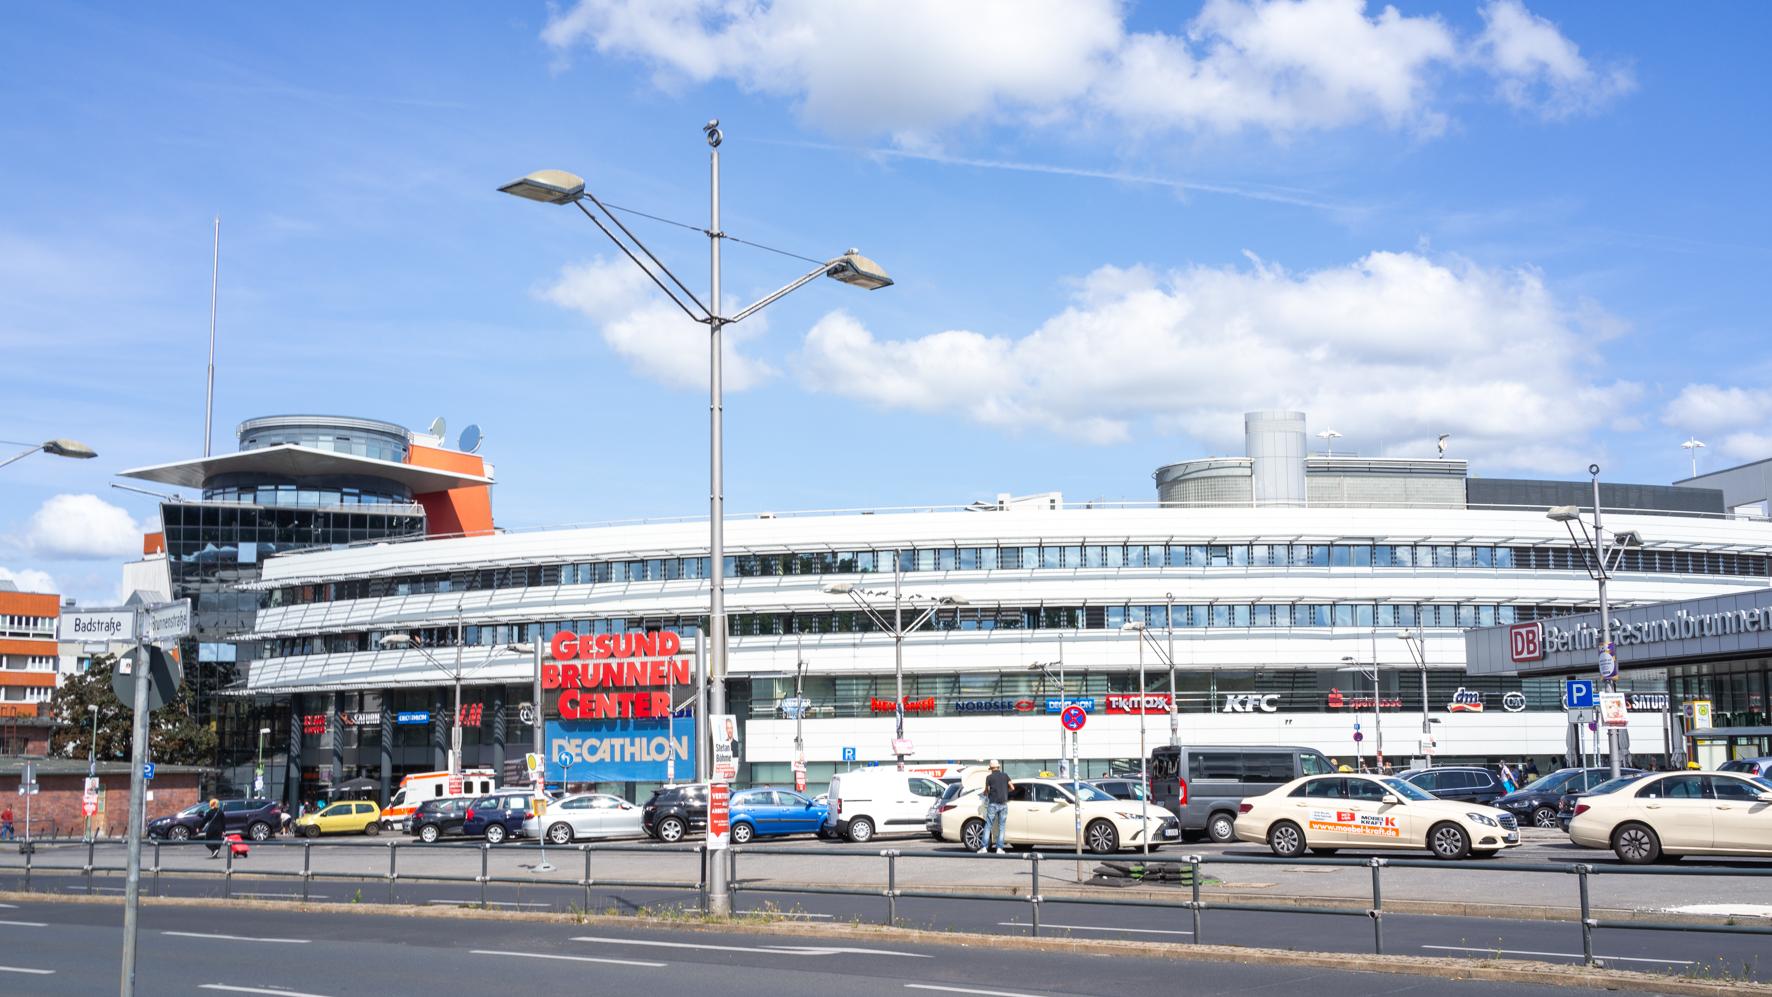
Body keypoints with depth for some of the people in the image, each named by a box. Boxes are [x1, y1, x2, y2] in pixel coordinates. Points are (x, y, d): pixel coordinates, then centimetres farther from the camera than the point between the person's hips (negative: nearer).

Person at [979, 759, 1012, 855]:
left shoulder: (989, 777, -3)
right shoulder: (1005, 776, 5)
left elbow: (987, 791, -1)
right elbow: (1012, 787, 3)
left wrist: (985, 793, 23)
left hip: (993, 804, -2)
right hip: (1003, 804, 2)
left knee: (988, 826, 2)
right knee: (1002, 826, 6)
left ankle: (984, 847, -3)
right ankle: (1000, 848, 2)